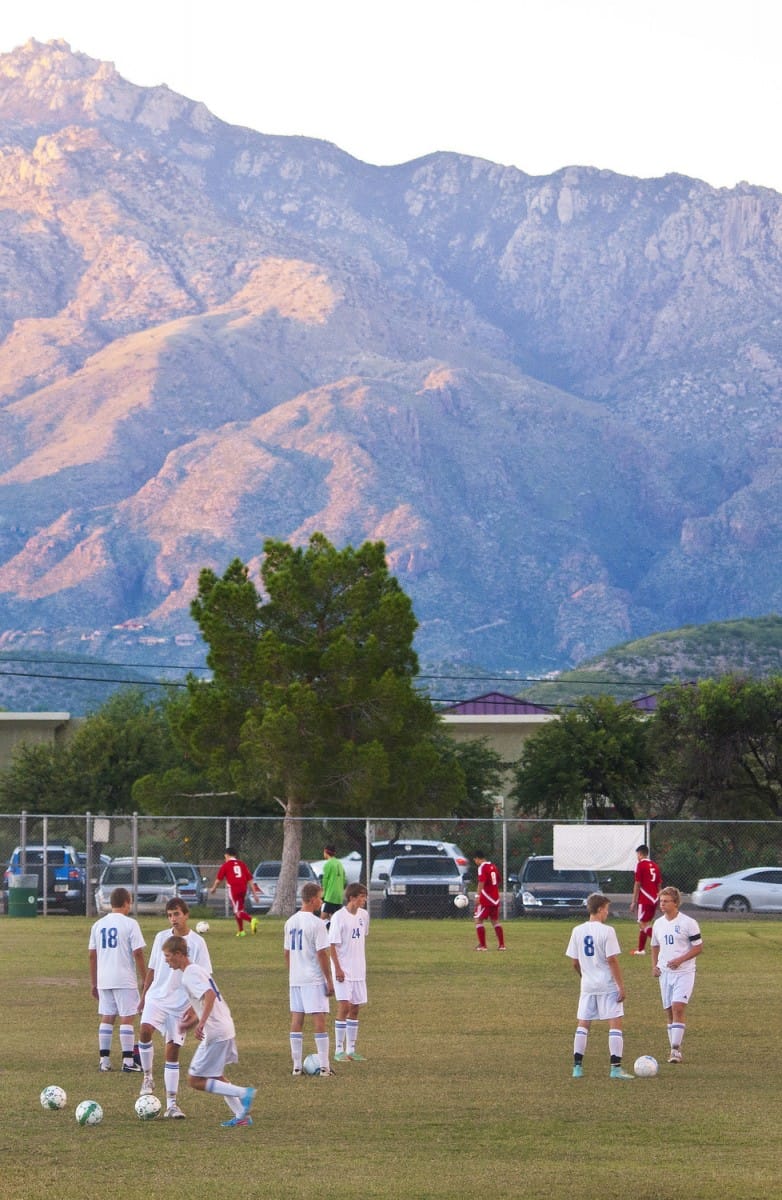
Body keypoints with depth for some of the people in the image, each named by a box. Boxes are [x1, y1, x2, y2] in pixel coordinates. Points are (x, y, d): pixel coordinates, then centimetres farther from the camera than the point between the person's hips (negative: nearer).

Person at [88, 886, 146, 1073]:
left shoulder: (98, 925, 9)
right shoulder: (130, 924, -7)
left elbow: (92, 955, 11)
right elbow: (138, 953, -10)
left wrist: (94, 983, 17)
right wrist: (145, 979, -2)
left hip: (103, 980, 5)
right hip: (125, 980, -5)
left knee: (106, 1018, 10)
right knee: (127, 1018, -1)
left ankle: (104, 1059, 9)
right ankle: (128, 1061, -2)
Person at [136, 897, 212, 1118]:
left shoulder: (197, 942, -4)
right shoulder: (161, 938, 6)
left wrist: (194, 1006, -12)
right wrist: (143, 996, 14)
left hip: (181, 1003, -2)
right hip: (156, 998, 2)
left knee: (173, 1050, 0)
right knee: (145, 1030, -26)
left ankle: (171, 1104, 5)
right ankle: (147, 1076, -7)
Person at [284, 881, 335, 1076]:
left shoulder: (290, 922, 8)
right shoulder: (316, 923, -14)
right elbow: (322, 954, -15)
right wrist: (329, 981, -10)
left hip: (295, 979, 7)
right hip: (314, 979, -7)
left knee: (296, 1020, 8)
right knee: (319, 1020, -3)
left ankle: (297, 1066, 9)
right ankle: (324, 1066, -5)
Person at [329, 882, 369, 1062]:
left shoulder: (363, 915, 5)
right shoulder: (339, 917, -14)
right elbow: (332, 945, -13)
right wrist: (338, 969, -17)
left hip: (358, 969, 7)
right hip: (343, 970, -7)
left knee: (355, 1008, 9)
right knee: (344, 1007, -10)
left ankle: (351, 1049, 16)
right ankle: (339, 1050, -5)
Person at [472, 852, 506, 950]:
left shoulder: (482, 867, -11)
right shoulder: (493, 866, 14)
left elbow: (481, 882, -23)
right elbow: (498, 881, 21)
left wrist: (478, 896, -26)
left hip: (486, 898, -8)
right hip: (495, 899, 8)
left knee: (478, 920, -1)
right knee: (495, 920, 15)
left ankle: (482, 945, -8)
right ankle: (501, 945, 11)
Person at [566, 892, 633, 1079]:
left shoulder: (578, 931, 3)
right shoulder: (607, 931, -12)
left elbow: (575, 962, 7)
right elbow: (612, 960, -15)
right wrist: (621, 986, -10)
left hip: (587, 986, 5)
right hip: (608, 986, -5)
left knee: (583, 1025, 11)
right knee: (615, 1024, -1)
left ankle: (577, 1066, 9)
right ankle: (616, 1068, -8)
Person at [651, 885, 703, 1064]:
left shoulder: (688, 923, -7)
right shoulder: (658, 924, 10)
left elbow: (698, 947, -6)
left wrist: (680, 960, -18)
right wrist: (654, 966, 8)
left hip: (684, 972, -6)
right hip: (665, 973, 6)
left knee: (678, 1007, -17)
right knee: (669, 1011, 8)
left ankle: (676, 1048, -18)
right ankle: (674, 1049, 16)